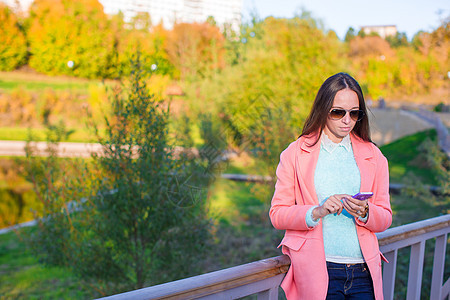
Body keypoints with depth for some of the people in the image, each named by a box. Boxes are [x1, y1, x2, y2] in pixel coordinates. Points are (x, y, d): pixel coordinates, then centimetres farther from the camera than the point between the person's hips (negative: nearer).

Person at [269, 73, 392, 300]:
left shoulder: (373, 156, 11)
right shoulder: (295, 153, 3)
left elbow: (385, 217, 12)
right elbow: (277, 214, 0)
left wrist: (365, 213, -10)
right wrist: (316, 212, -17)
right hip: (317, 270, -2)